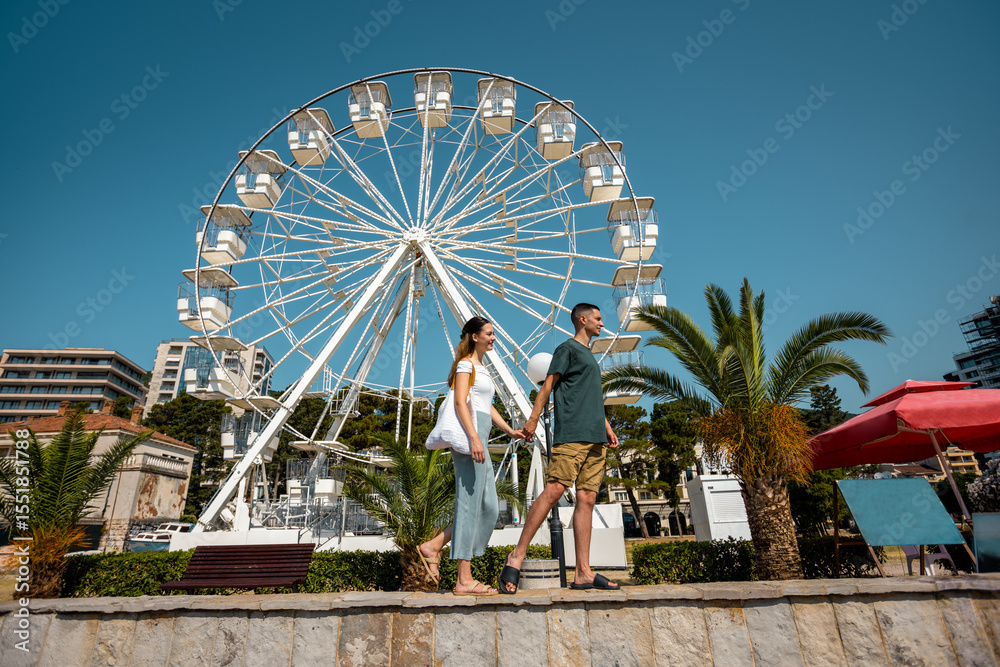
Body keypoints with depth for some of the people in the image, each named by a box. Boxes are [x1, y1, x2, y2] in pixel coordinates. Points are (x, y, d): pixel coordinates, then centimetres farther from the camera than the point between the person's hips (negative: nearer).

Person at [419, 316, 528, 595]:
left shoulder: (482, 368, 25)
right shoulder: (466, 364, -3)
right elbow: (459, 402, -15)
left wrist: (510, 430, 14)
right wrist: (474, 438, -26)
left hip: (479, 438, 10)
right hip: (468, 435, -10)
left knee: (489, 507, 8)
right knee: (470, 504, -6)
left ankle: (433, 546, 15)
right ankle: (464, 580, 1)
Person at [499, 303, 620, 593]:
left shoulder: (591, 356, 28)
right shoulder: (568, 348, 4)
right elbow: (548, 386, -4)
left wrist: (606, 426, 18)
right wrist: (532, 419, -13)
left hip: (595, 438, 8)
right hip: (571, 433, -8)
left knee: (586, 499, 2)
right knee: (554, 490, -15)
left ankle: (583, 573, 3)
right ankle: (517, 556, -8)